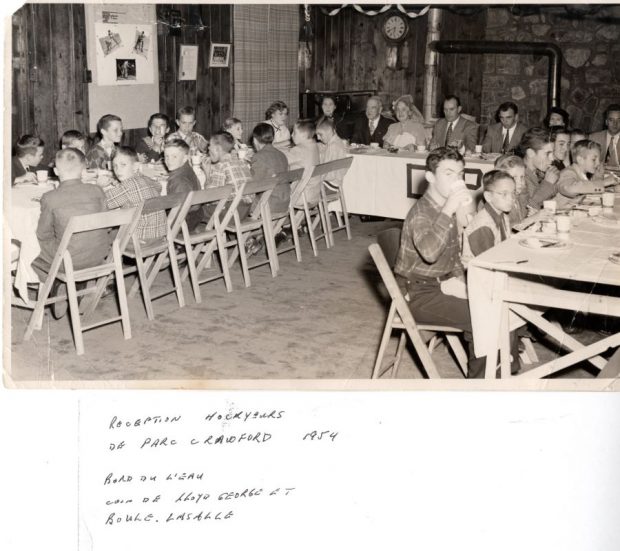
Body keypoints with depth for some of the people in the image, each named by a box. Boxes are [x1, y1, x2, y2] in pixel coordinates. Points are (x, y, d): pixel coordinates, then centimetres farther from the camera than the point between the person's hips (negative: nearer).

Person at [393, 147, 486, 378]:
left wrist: (458, 277, 2)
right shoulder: (421, 213, -20)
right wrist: (448, 211, -38)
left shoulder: (446, 206, 8)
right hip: (418, 294, -9)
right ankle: (480, 378, 0)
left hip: (441, 283, 9)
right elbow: (429, 252, -41)